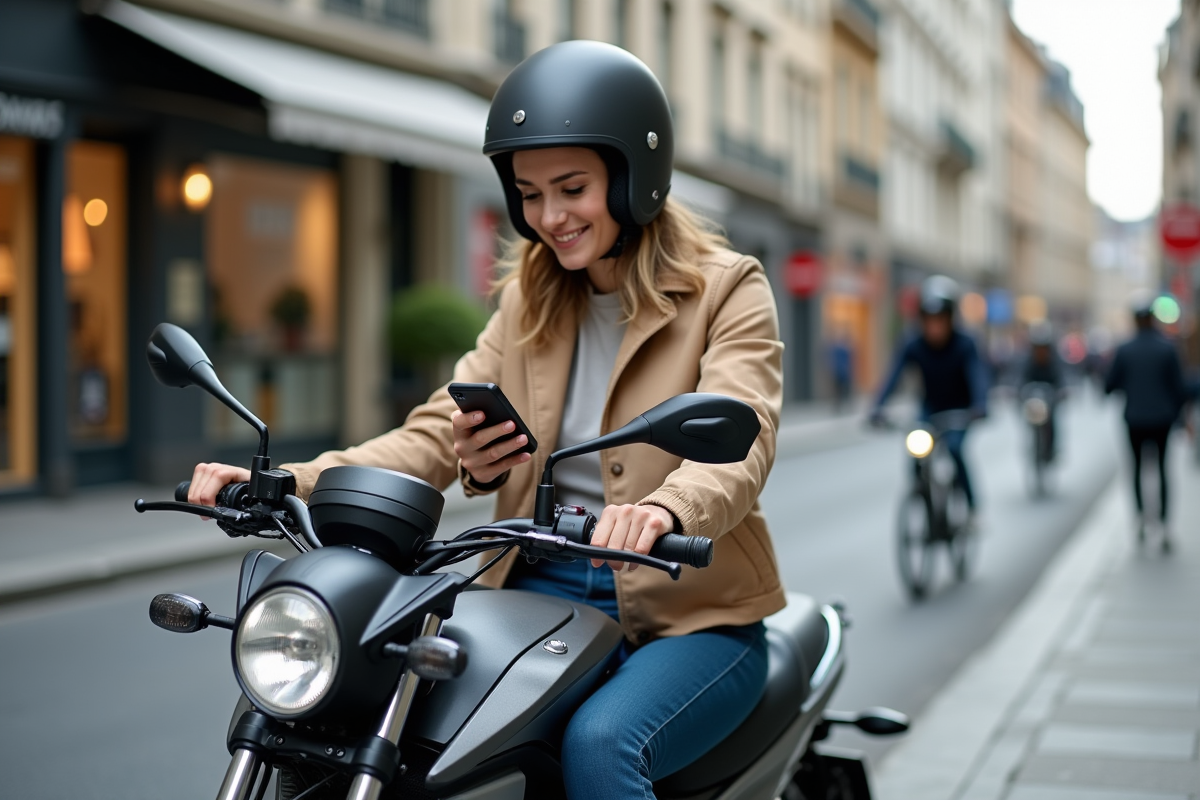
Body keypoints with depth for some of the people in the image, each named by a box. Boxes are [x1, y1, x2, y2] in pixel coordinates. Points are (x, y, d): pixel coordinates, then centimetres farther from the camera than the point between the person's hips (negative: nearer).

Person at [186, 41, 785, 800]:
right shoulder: (530, 300, 12)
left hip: (691, 615, -4)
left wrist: (663, 511, -45)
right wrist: (288, 483, -14)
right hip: (542, 596, 4)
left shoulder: (727, 290, -4)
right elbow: (438, 433, 3)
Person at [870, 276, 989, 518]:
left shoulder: (965, 345, -20)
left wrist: (980, 405, -52)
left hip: (960, 410, -2)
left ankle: (971, 507, -13)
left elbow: (977, 375, -33)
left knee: (953, 448, -26)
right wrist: (878, 407, -41)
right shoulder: (913, 346, -15)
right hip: (930, 409, 3)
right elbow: (894, 377, -25)